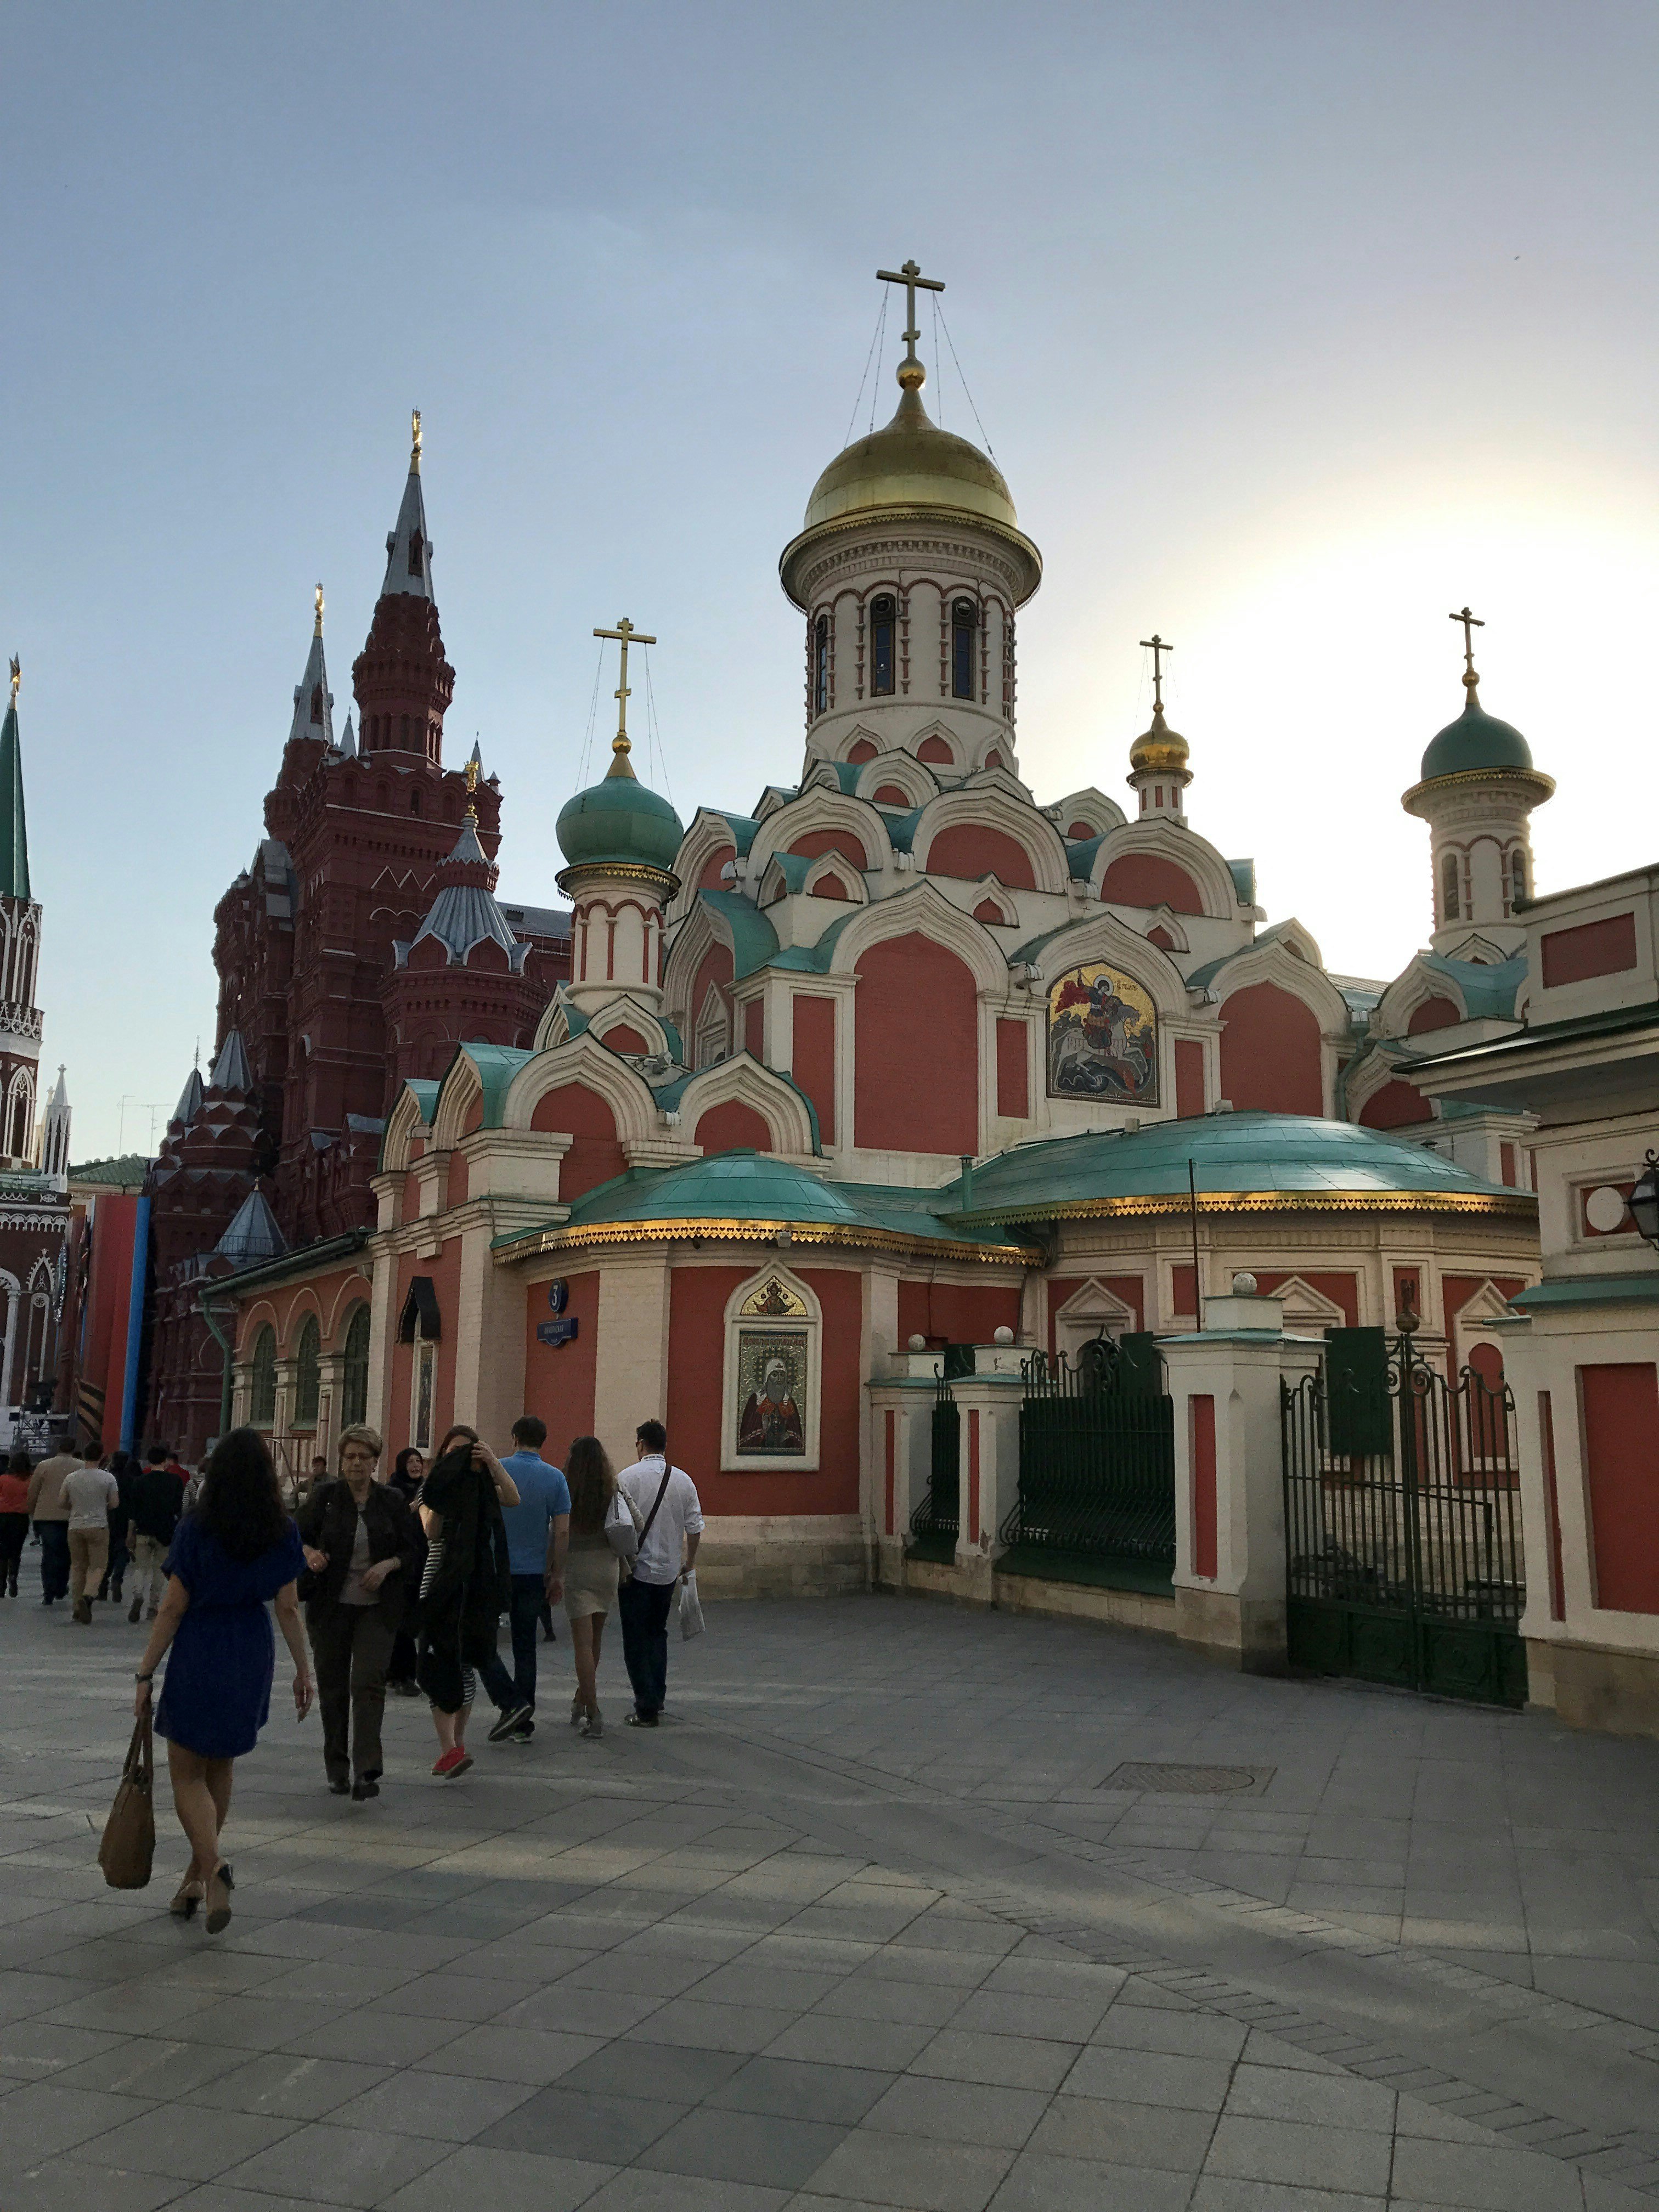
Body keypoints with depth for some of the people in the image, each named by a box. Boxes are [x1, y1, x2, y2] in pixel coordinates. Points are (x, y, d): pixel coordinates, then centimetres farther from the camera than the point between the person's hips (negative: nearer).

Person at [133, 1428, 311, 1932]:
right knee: (220, 1769, 20)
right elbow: (288, 1609, -2)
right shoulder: (283, 1533, -4)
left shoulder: (196, 1529, -12)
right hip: (253, 1658, 4)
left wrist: (146, 1673, -2)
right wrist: (304, 1668, 7)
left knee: (188, 1775, 8)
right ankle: (196, 1877, 29)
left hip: (198, 1658, -4)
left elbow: (173, 1609, -10)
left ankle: (213, 1868, -12)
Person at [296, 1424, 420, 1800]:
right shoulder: (324, 1496, 2)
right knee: (332, 1687, 9)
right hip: (330, 1607, 1)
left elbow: (413, 1550, 7)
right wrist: (309, 1553, -18)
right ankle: (337, 1769, 23)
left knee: (368, 1684, -11)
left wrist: (388, 1565, -11)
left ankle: (366, 1772, -11)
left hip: (376, 1609, -1)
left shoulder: (391, 1501, 3)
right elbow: (298, 1536, 3)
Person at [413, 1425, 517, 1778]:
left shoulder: (483, 1489, 6)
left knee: (465, 1663, 9)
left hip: (475, 1586, 1)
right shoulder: (432, 1489, 4)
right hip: (439, 1583, -1)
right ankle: (450, 1748, -13)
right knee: (439, 1662, -10)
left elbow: (513, 1499, -15)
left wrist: (493, 1464, -26)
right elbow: (431, 1532, -12)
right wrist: (440, 1498, -25)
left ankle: (456, 1741, 23)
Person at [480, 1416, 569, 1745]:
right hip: (534, 1573, 3)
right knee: (525, 1646, 10)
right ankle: (523, 1724, 12)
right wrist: (557, 1575, 7)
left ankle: (511, 1703, -9)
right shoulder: (556, 1478, 0)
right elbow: (562, 1531, -1)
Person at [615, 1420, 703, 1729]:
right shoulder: (683, 1480, 2)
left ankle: (647, 1709, 1)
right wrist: (690, 1561, 19)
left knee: (637, 1640, 3)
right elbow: (695, 1527, 5)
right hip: (669, 1570, 4)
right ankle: (657, 1698, 21)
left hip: (636, 1568, -4)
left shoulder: (626, 1478, -10)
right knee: (658, 1634, 20)